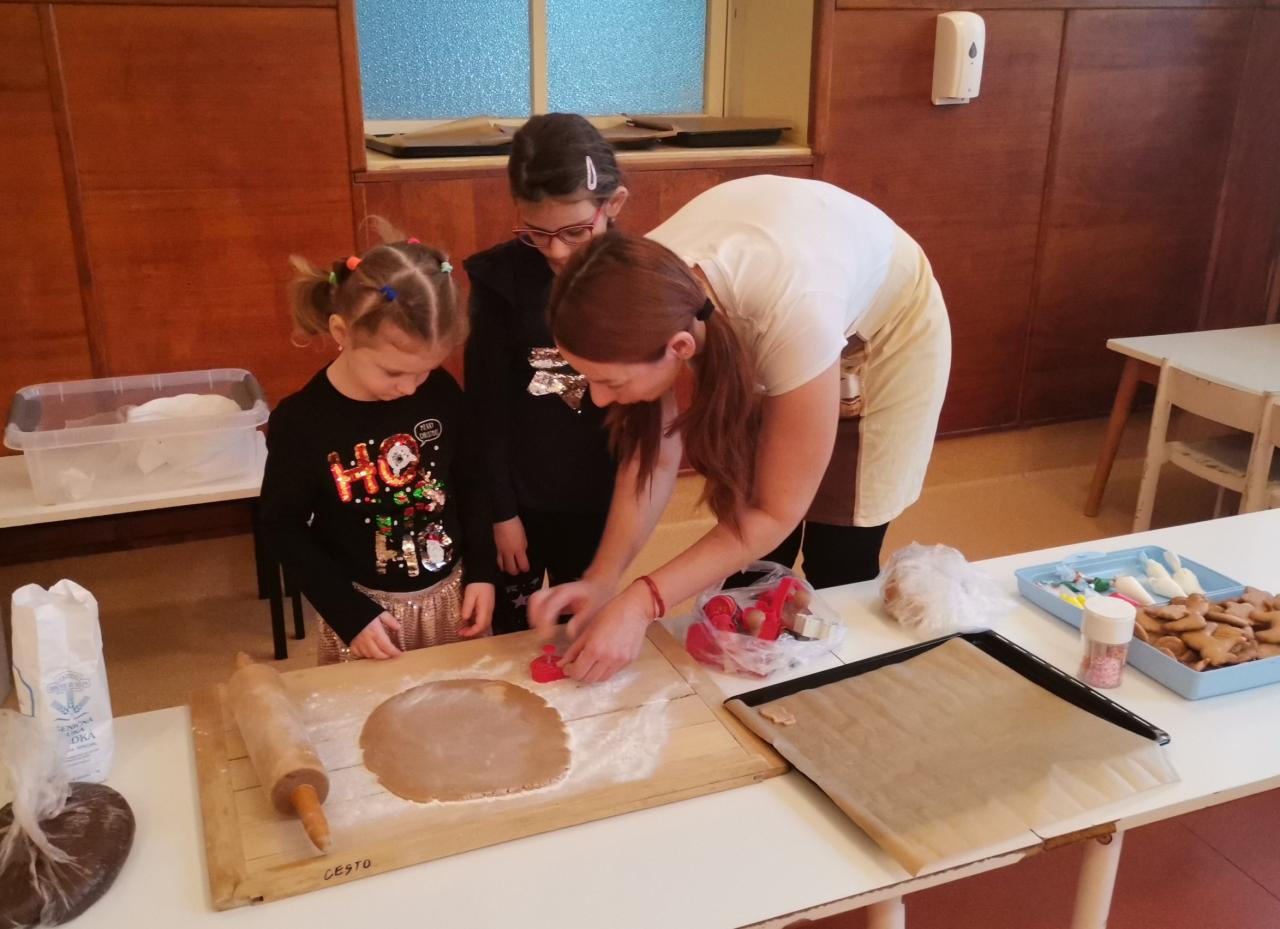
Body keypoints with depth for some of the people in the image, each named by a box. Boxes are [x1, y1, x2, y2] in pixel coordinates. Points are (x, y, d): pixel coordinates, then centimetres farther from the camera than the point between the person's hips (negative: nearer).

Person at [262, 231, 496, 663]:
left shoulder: (441, 393, -9)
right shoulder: (301, 421, -18)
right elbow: (284, 528, -9)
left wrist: (481, 571, -1)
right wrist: (350, 614, -13)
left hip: (452, 594, 3)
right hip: (366, 607, -3)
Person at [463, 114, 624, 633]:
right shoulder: (499, 276, -14)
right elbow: (485, 401, -9)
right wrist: (501, 509, -8)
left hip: (598, 493, 1)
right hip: (517, 492, -1)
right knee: (511, 630, 17)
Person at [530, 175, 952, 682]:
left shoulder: (794, 316, -44)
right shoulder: (647, 289, -30)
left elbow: (776, 511, -32)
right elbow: (653, 450, -17)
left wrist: (640, 602, -38)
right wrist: (602, 578, -28)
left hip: (888, 333, -4)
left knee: (839, 568, 1)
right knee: (752, 559, 4)